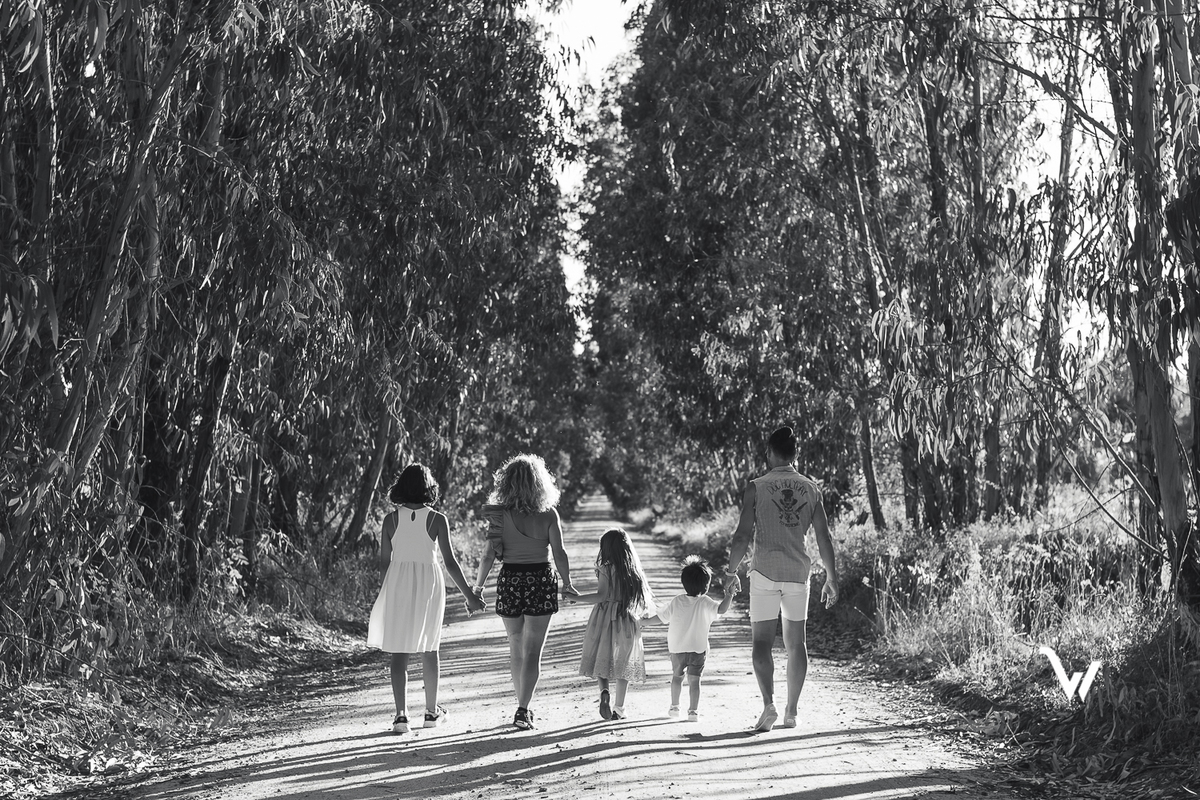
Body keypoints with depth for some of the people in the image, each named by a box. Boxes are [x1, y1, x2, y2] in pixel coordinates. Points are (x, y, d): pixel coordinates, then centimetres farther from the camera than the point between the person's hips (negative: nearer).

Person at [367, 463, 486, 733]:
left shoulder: (391, 519, -3)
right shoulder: (437, 520, -7)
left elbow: (384, 561, 1)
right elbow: (450, 562, -8)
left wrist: (386, 591, 17)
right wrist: (469, 596, -2)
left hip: (398, 583, 0)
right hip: (429, 584, 0)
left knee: (399, 653, 5)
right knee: (429, 649, 16)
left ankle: (401, 714, -5)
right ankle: (432, 711, 25)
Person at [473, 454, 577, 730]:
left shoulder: (500, 515, -5)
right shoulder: (548, 515, -7)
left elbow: (489, 554, -7)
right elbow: (559, 554, -7)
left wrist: (478, 585, 5)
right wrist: (567, 583, 6)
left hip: (510, 582, 1)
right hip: (540, 582, -1)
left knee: (516, 648, 17)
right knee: (533, 651, 2)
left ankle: (523, 706, 23)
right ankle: (523, 710, -8)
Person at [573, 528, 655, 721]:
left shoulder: (606, 569, -8)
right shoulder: (634, 571, 4)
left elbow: (601, 595, -16)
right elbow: (642, 597, 6)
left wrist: (578, 598, -10)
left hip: (606, 617, -3)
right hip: (627, 619, 3)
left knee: (601, 659, 8)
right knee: (623, 663, 10)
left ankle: (604, 691, -19)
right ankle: (619, 709, 13)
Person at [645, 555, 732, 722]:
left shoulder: (676, 602, -2)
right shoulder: (705, 603, -11)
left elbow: (660, 617, 4)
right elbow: (721, 609, -25)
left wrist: (645, 622, 17)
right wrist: (729, 596, -19)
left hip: (677, 649, 3)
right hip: (698, 649, -2)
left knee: (676, 676, 21)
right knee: (694, 680, 0)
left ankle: (674, 706, 23)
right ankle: (693, 710, -6)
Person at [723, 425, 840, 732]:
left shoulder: (757, 488, -4)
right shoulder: (811, 488, 5)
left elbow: (742, 536, -6)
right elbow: (823, 537, 5)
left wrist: (731, 572, 6)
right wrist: (831, 578, 12)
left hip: (765, 571, -3)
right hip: (798, 571, 3)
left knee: (762, 642, 0)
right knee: (796, 642, 12)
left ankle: (769, 704, -17)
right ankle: (791, 711, 14)